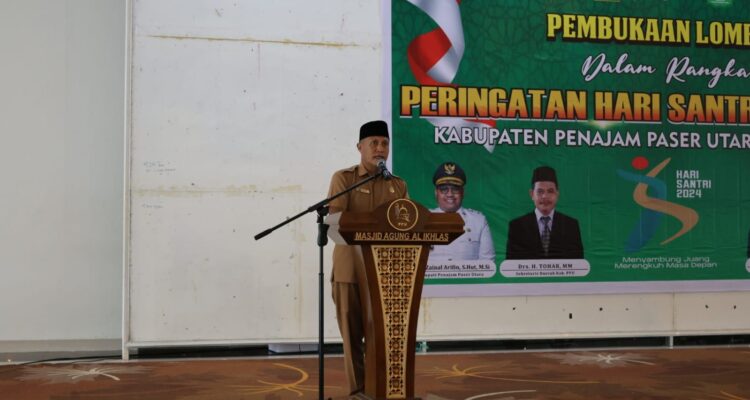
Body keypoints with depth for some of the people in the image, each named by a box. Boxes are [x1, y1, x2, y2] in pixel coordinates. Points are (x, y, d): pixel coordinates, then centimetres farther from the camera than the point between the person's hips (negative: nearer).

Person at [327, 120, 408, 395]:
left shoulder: (398, 185, 11)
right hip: (350, 267, -2)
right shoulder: (343, 178, 0)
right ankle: (358, 390, 12)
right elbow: (335, 217, -12)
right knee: (352, 331, 3)